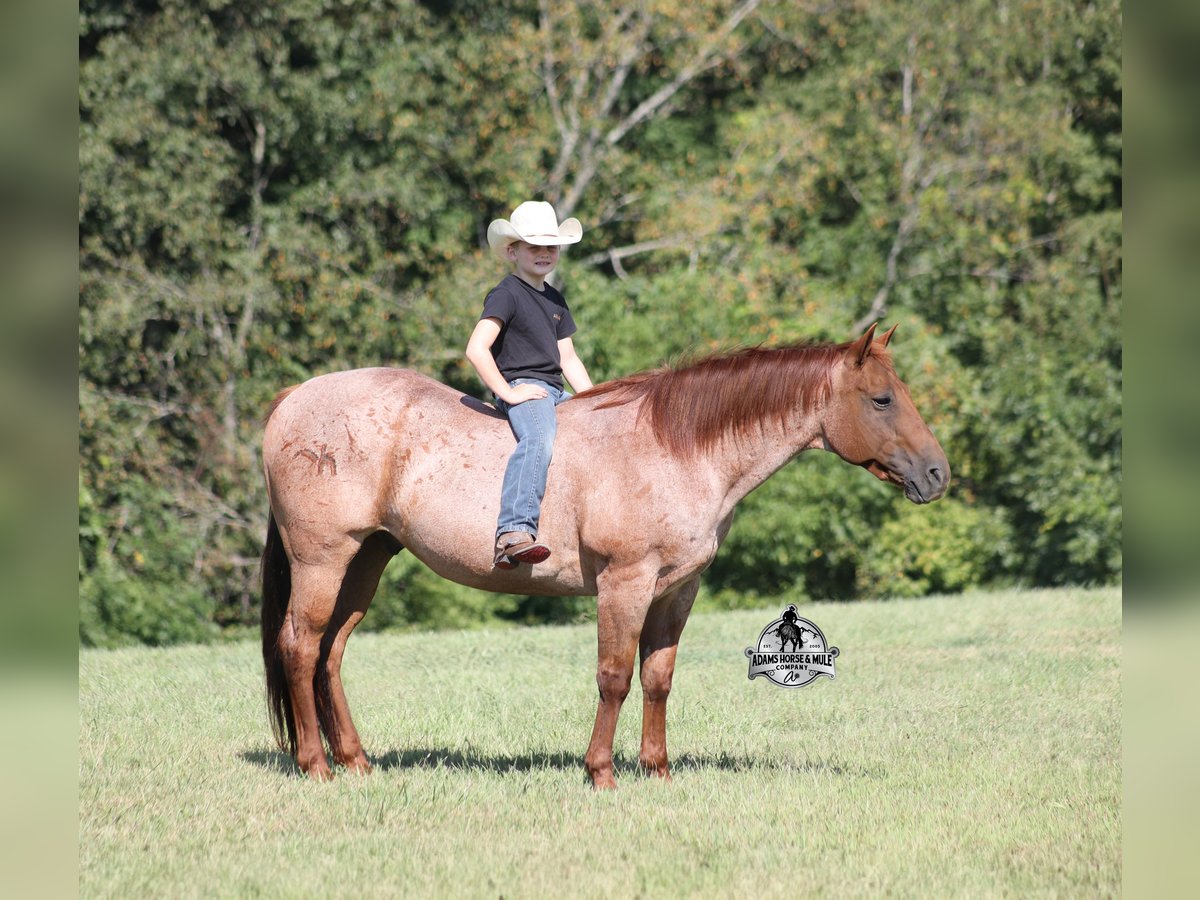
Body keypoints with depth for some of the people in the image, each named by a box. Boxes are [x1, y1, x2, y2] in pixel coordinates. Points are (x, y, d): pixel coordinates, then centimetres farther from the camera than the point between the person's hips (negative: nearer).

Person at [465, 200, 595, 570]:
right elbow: (476, 349, -17)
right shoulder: (507, 295, -6)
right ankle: (513, 534, -52)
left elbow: (567, 358, 26)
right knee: (539, 440, -37)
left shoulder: (555, 300, 22)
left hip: (556, 391, 10)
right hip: (521, 389, -10)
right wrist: (507, 392, -19)